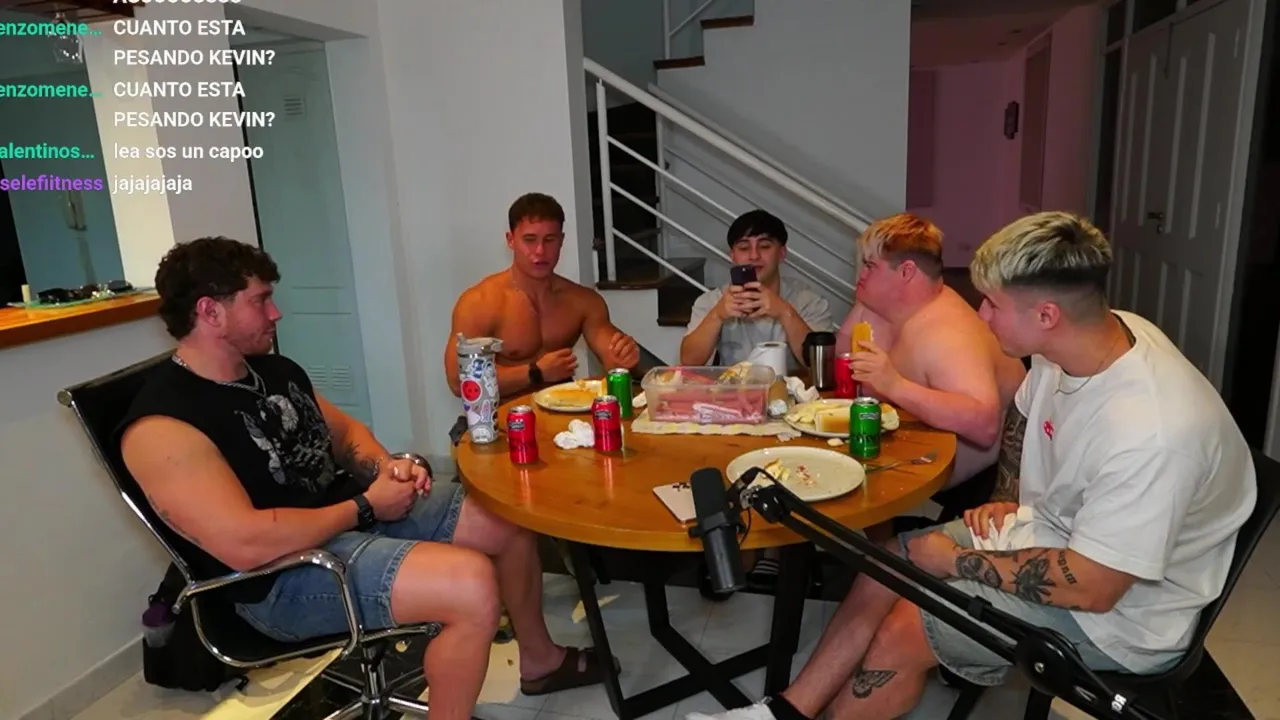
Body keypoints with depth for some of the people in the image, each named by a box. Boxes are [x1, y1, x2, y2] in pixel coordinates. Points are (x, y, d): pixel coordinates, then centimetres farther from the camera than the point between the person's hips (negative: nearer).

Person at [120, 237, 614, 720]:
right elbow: (245, 545, -28)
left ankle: (540, 659, 31)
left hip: (354, 511, 9)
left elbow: (342, 430, 19)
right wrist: (365, 507, -18)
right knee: (472, 583, -30)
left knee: (511, 519, 8)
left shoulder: (275, 371, 8)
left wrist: (385, 467, -3)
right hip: (287, 574, -9)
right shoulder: (163, 426, -20)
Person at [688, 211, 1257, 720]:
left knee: (904, 631, -15)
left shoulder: (1149, 431, -36)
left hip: (1118, 612, -7)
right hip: (1054, 532, 8)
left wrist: (958, 560, -21)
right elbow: (1022, 422, 10)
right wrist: (1013, 498, -1)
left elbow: (1091, 587, -29)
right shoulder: (1089, 337, -12)